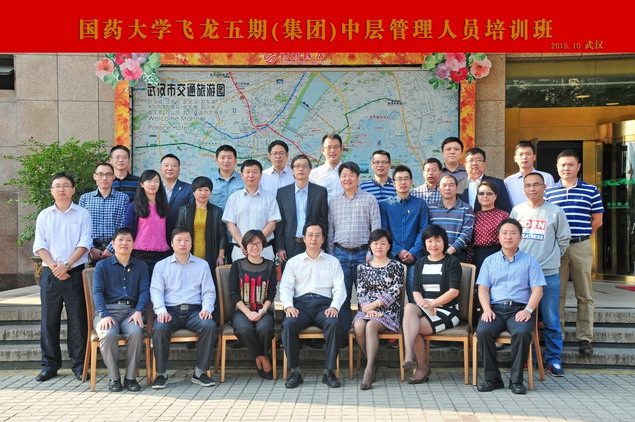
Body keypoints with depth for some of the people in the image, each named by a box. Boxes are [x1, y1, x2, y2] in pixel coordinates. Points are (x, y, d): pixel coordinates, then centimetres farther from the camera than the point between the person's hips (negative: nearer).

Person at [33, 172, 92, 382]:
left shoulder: (82, 214, 4)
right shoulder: (44, 215, 10)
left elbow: (84, 244, -5)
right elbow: (39, 246, 3)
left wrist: (66, 265, -16)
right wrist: (53, 266, -12)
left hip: (75, 272, -2)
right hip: (50, 273, 2)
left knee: (77, 320, 0)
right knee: (49, 320, 5)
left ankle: (79, 364, 8)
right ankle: (50, 364, 14)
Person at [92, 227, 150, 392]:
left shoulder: (141, 266, 19)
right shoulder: (102, 265, 14)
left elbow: (144, 290, 7)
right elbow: (97, 291, 2)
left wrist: (138, 311, -12)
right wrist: (104, 315, -15)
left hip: (131, 310, 1)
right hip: (108, 309, -1)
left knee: (136, 332, -32)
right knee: (108, 334, -33)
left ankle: (130, 377, -18)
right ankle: (114, 378, -15)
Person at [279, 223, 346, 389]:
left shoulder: (333, 262, 19)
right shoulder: (293, 262, 19)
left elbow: (340, 288, 9)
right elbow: (285, 287, 9)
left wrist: (334, 307, -10)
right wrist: (288, 306, -11)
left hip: (323, 304, 0)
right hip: (300, 303, 0)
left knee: (334, 324, -33)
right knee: (288, 324, -32)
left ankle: (329, 371, -24)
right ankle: (295, 371, -22)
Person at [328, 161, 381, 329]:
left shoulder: (369, 199, 3)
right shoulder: (334, 202, 12)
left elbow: (376, 228, 0)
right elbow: (330, 230, 12)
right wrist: (330, 255, 8)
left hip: (363, 253, -2)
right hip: (341, 254, 2)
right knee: (341, 296, 6)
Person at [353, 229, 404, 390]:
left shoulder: (396, 266, 7)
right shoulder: (363, 267, 16)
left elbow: (395, 292, -3)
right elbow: (360, 292, 8)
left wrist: (374, 305, -11)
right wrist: (367, 308, -12)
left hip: (388, 310, -3)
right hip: (366, 309, 3)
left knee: (371, 326, -33)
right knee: (358, 326, -30)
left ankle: (369, 370, -31)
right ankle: (372, 364, -13)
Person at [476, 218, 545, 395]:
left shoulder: (530, 261, 13)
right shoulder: (490, 261, 18)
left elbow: (537, 290, 5)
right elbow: (483, 288, 10)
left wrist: (528, 310, -13)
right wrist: (487, 309, -8)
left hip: (519, 309, -1)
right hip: (495, 308, 1)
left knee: (522, 332, -34)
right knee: (483, 331, -30)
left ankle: (516, 379, -19)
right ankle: (492, 378, -16)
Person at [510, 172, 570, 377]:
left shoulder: (555, 212, 1)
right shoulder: (517, 211, 8)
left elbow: (564, 240, 8)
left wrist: (551, 258, 7)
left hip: (548, 274, -2)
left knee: (551, 321, 2)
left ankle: (554, 359, 14)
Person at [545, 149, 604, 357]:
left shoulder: (591, 190, 5)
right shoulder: (548, 192, 7)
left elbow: (597, 220, 7)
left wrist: (580, 235, 4)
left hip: (581, 247, 0)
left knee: (585, 295, 4)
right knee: (556, 294, 4)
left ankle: (585, 338, 11)